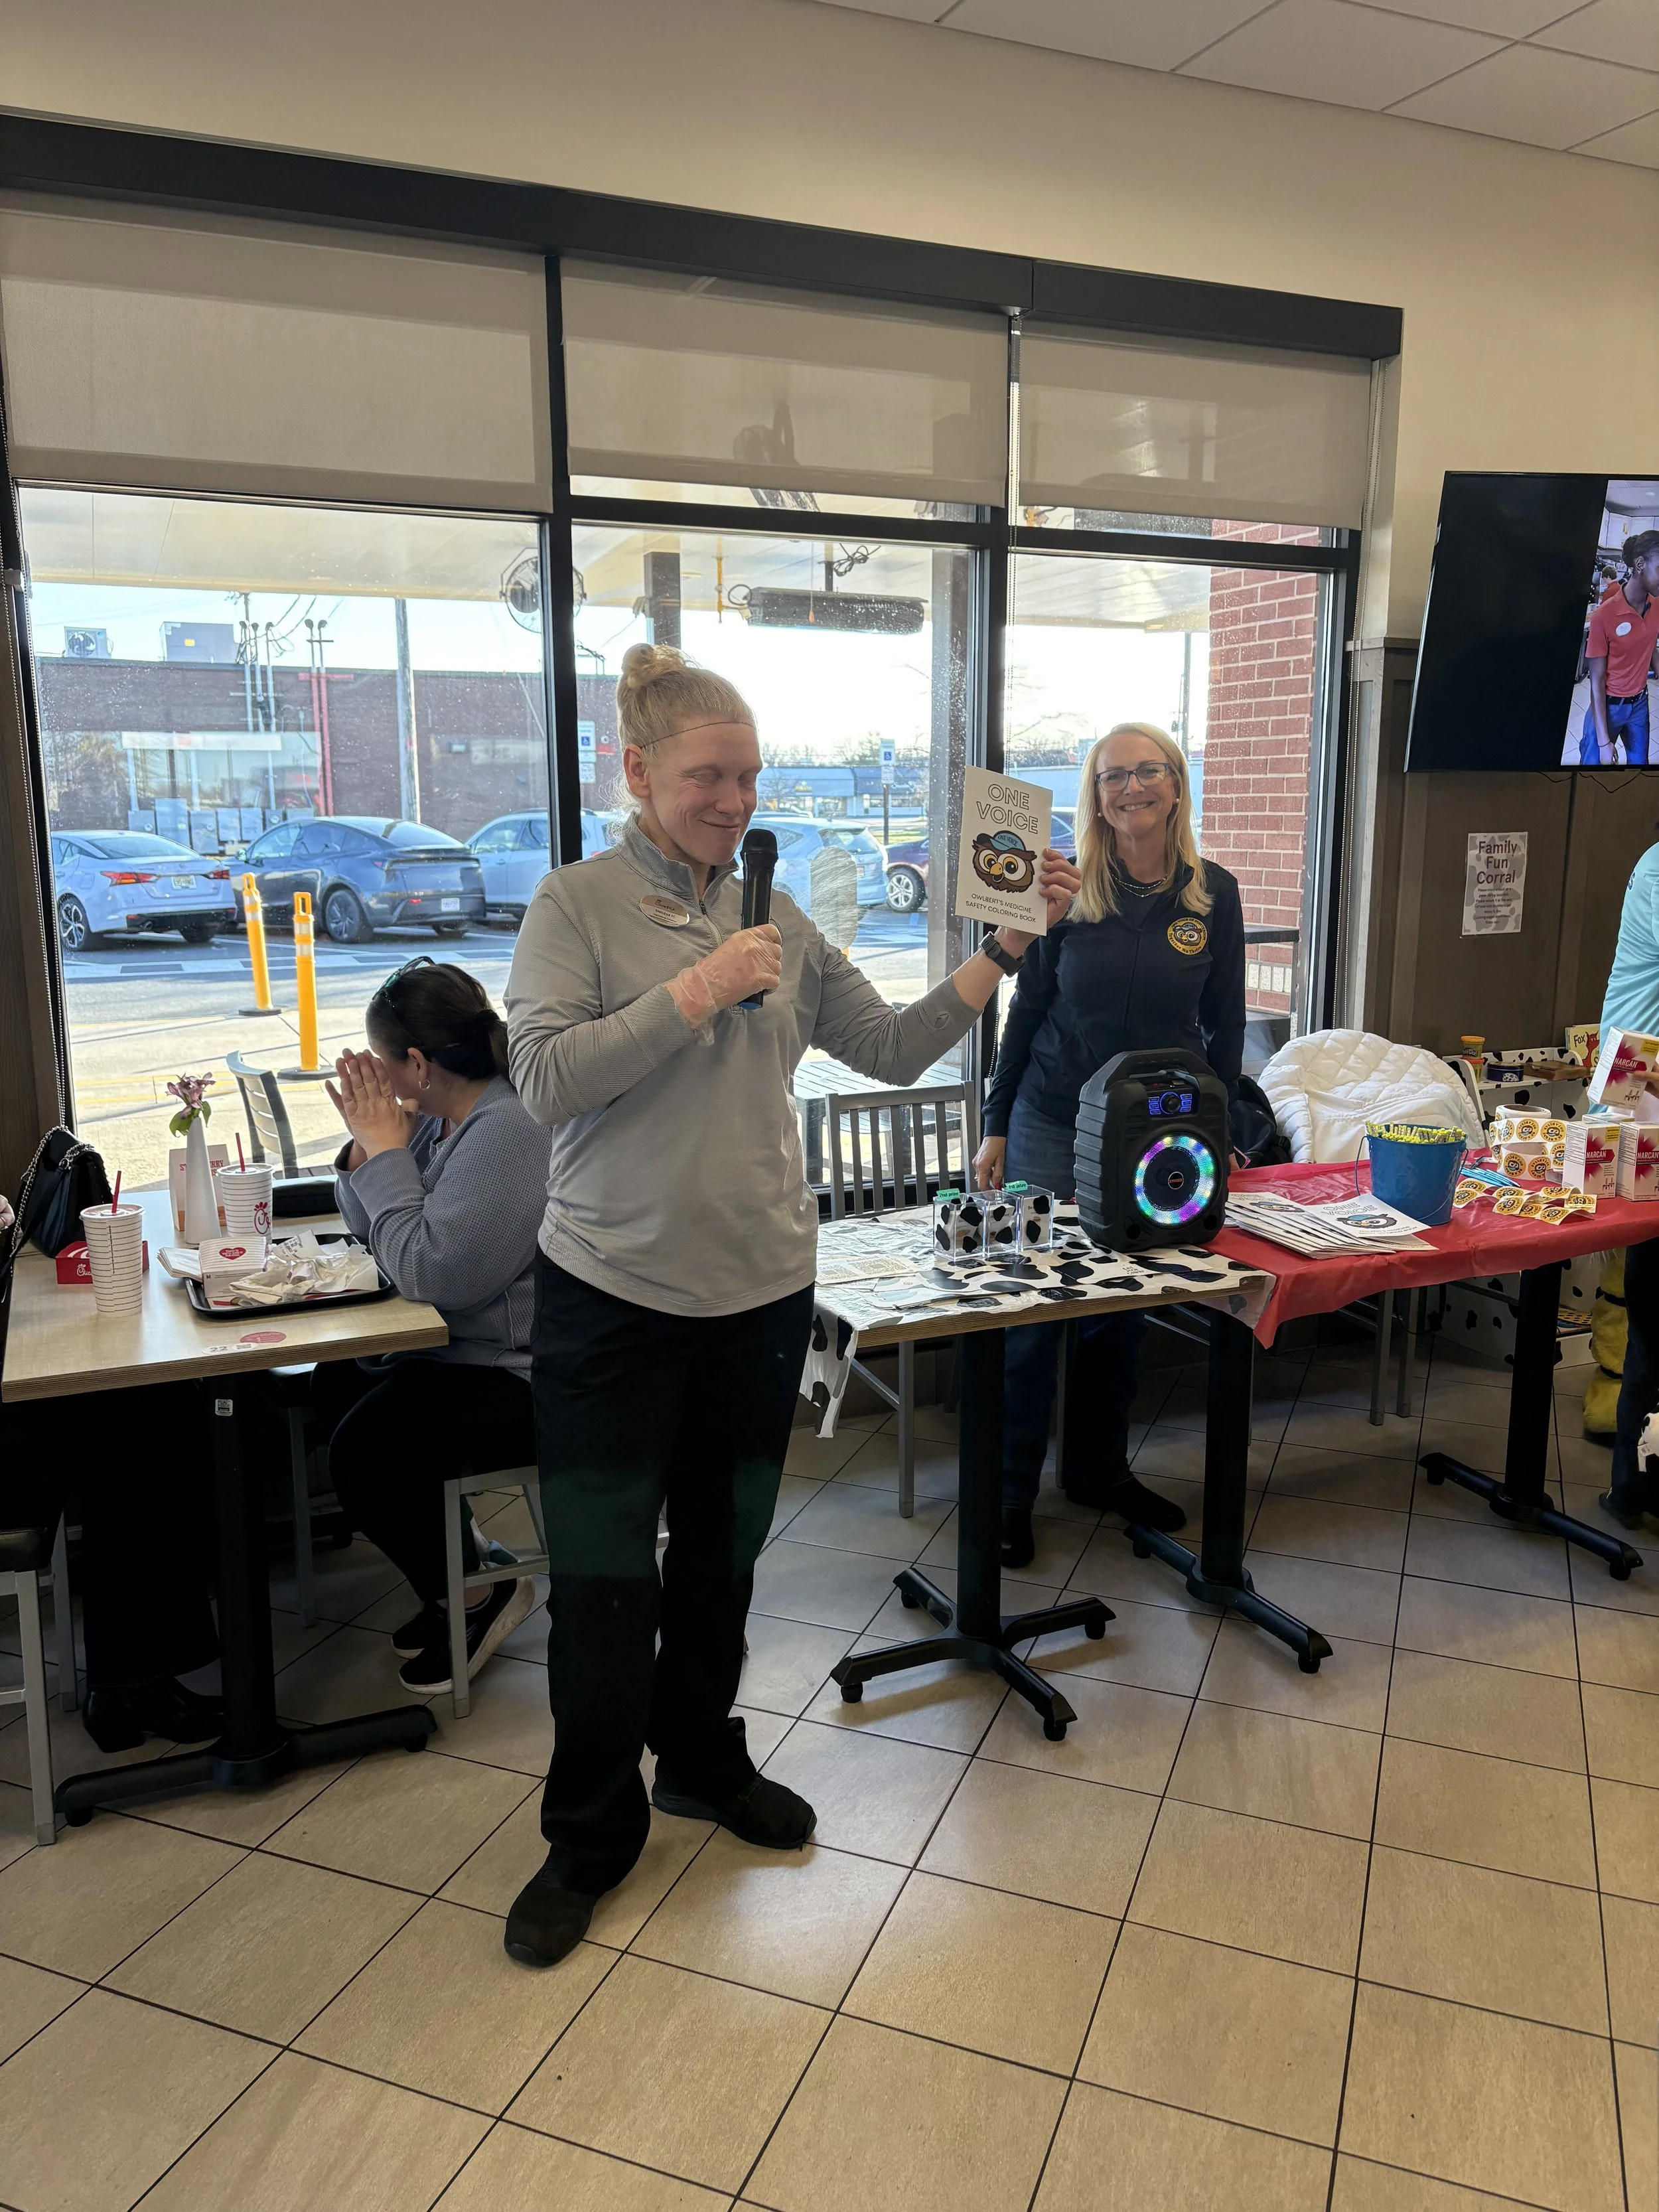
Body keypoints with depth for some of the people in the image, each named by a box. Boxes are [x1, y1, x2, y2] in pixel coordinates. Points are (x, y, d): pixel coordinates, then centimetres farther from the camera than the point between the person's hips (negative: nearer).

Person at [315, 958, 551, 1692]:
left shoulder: (509, 1131, -25)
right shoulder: (441, 1117, 7)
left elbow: (430, 1273, -29)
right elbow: (369, 1228, 16)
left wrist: (387, 1148, -20)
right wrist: (367, 1142, -2)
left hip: (523, 1376, -11)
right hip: (467, 1351, 11)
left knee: (365, 1451, -19)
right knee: (335, 1386, 16)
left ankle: (479, 1593, 6)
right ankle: (454, 1565, 25)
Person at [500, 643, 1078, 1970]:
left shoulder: (779, 922, 7)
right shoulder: (578, 905, -6)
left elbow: (896, 1049, 6)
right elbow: (547, 1080, -17)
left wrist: (1004, 952, -2)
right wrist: (698, 991, -20)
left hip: (761, 1289, 4)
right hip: (613, 1296, -4)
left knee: (721, 1551, 19)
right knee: (602, 1576, 5)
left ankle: (701, 1761, 42)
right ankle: (593, 1833, 26)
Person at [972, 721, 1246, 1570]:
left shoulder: (1213, 893, 1)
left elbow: (1225, 1025, 7)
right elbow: (1027, 1010, 1)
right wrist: (996, 1127, 0)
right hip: (1053, 1124, -2)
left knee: (1123, 1306, 13)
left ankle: (1102, 1468, 30)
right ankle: (1012, 1489, 15)